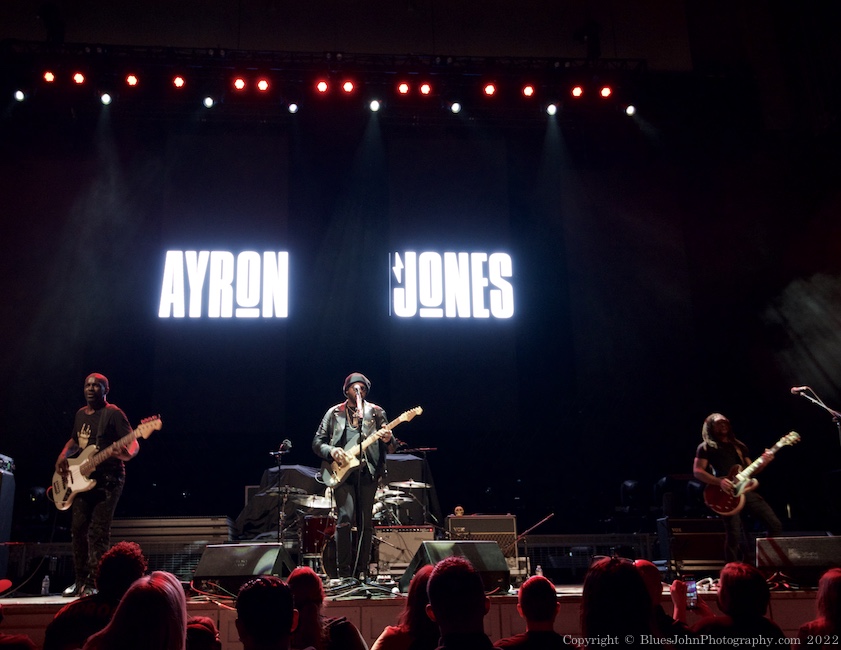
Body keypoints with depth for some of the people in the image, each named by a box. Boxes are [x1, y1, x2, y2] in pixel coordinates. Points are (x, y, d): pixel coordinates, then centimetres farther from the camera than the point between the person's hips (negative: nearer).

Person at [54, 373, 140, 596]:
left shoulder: (113, 414, -11)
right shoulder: (80, 414, 13)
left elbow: (134, 444, -16)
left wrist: (126, 454, -39)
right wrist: (63, 456, 8)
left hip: (108, 479, -7)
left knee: (98, 532, -10)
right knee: (78, 528, 8)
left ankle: (93, 582, -5)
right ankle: (80, 580, 19)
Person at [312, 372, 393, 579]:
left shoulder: (376, 412, 12)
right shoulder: (334, 413, 12)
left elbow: (390, 447, 9)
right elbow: (317, 442, 10)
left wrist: (387, 439, -15)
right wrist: (331, 451, -10)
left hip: (368, 471, 1)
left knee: (365, 524, 3)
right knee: (345, 519, -14)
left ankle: (361, 572, 13)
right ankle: (344, 572, -6)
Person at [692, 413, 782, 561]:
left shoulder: (739, 446, 21)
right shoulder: (706, 447, 4)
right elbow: (697, 471, -5)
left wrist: (763, 462, 1)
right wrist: (719, 481, -17)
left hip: (747, 490, 6)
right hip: (728, 494, -6)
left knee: (775, 525, -1)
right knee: (734, 536, -13)